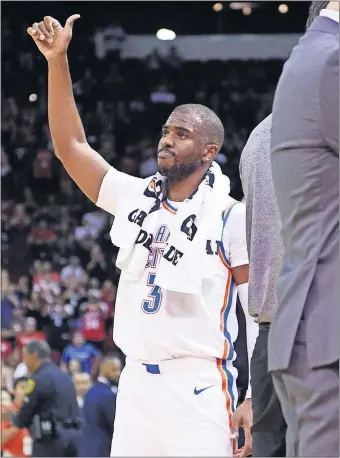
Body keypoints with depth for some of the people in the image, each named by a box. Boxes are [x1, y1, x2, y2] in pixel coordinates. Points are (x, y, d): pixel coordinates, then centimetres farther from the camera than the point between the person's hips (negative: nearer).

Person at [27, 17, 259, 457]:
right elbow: (71, 146, 13)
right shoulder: (136, 198, 11)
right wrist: (57, 60, 4)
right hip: (135, 383, 5)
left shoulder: (232, 218, -4)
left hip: (199, 388, -5)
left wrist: (256, 401, -15)